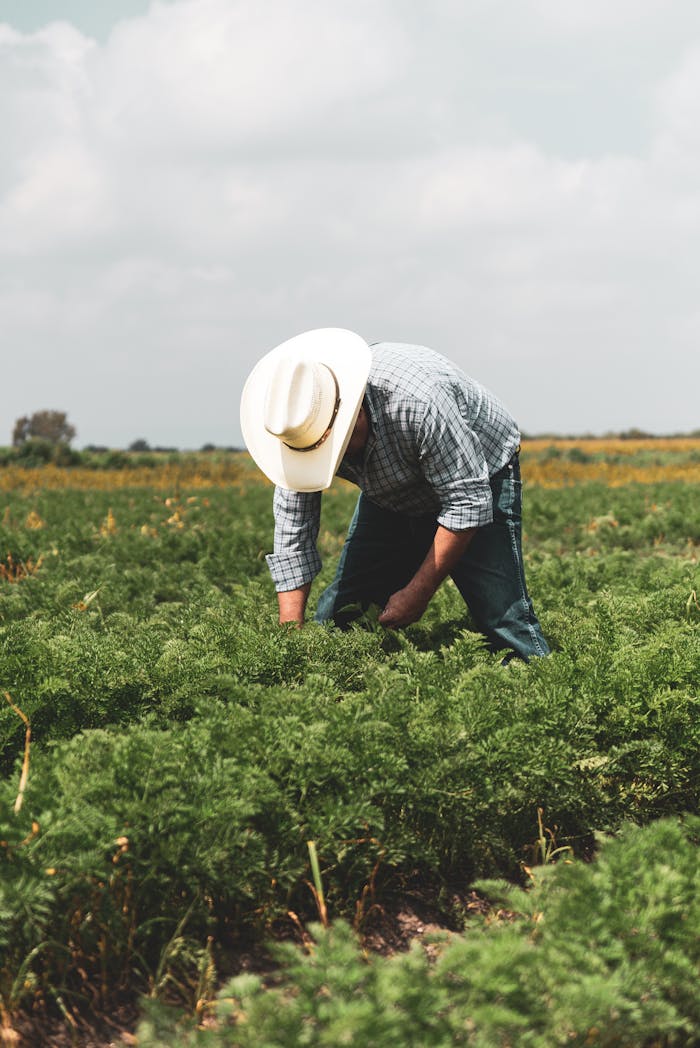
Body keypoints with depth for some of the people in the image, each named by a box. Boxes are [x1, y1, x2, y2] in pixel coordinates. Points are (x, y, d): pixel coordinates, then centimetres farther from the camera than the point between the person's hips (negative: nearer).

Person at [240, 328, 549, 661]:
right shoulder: (302, 425, -22)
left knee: (504, 617, -19)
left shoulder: (416, 399, -40)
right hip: (391, 498, 5)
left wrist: (418, 593, -27)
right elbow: (292, 533, -15)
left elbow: (468, 502, -32)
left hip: (479, 480, -5)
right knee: (338, 615, -5)